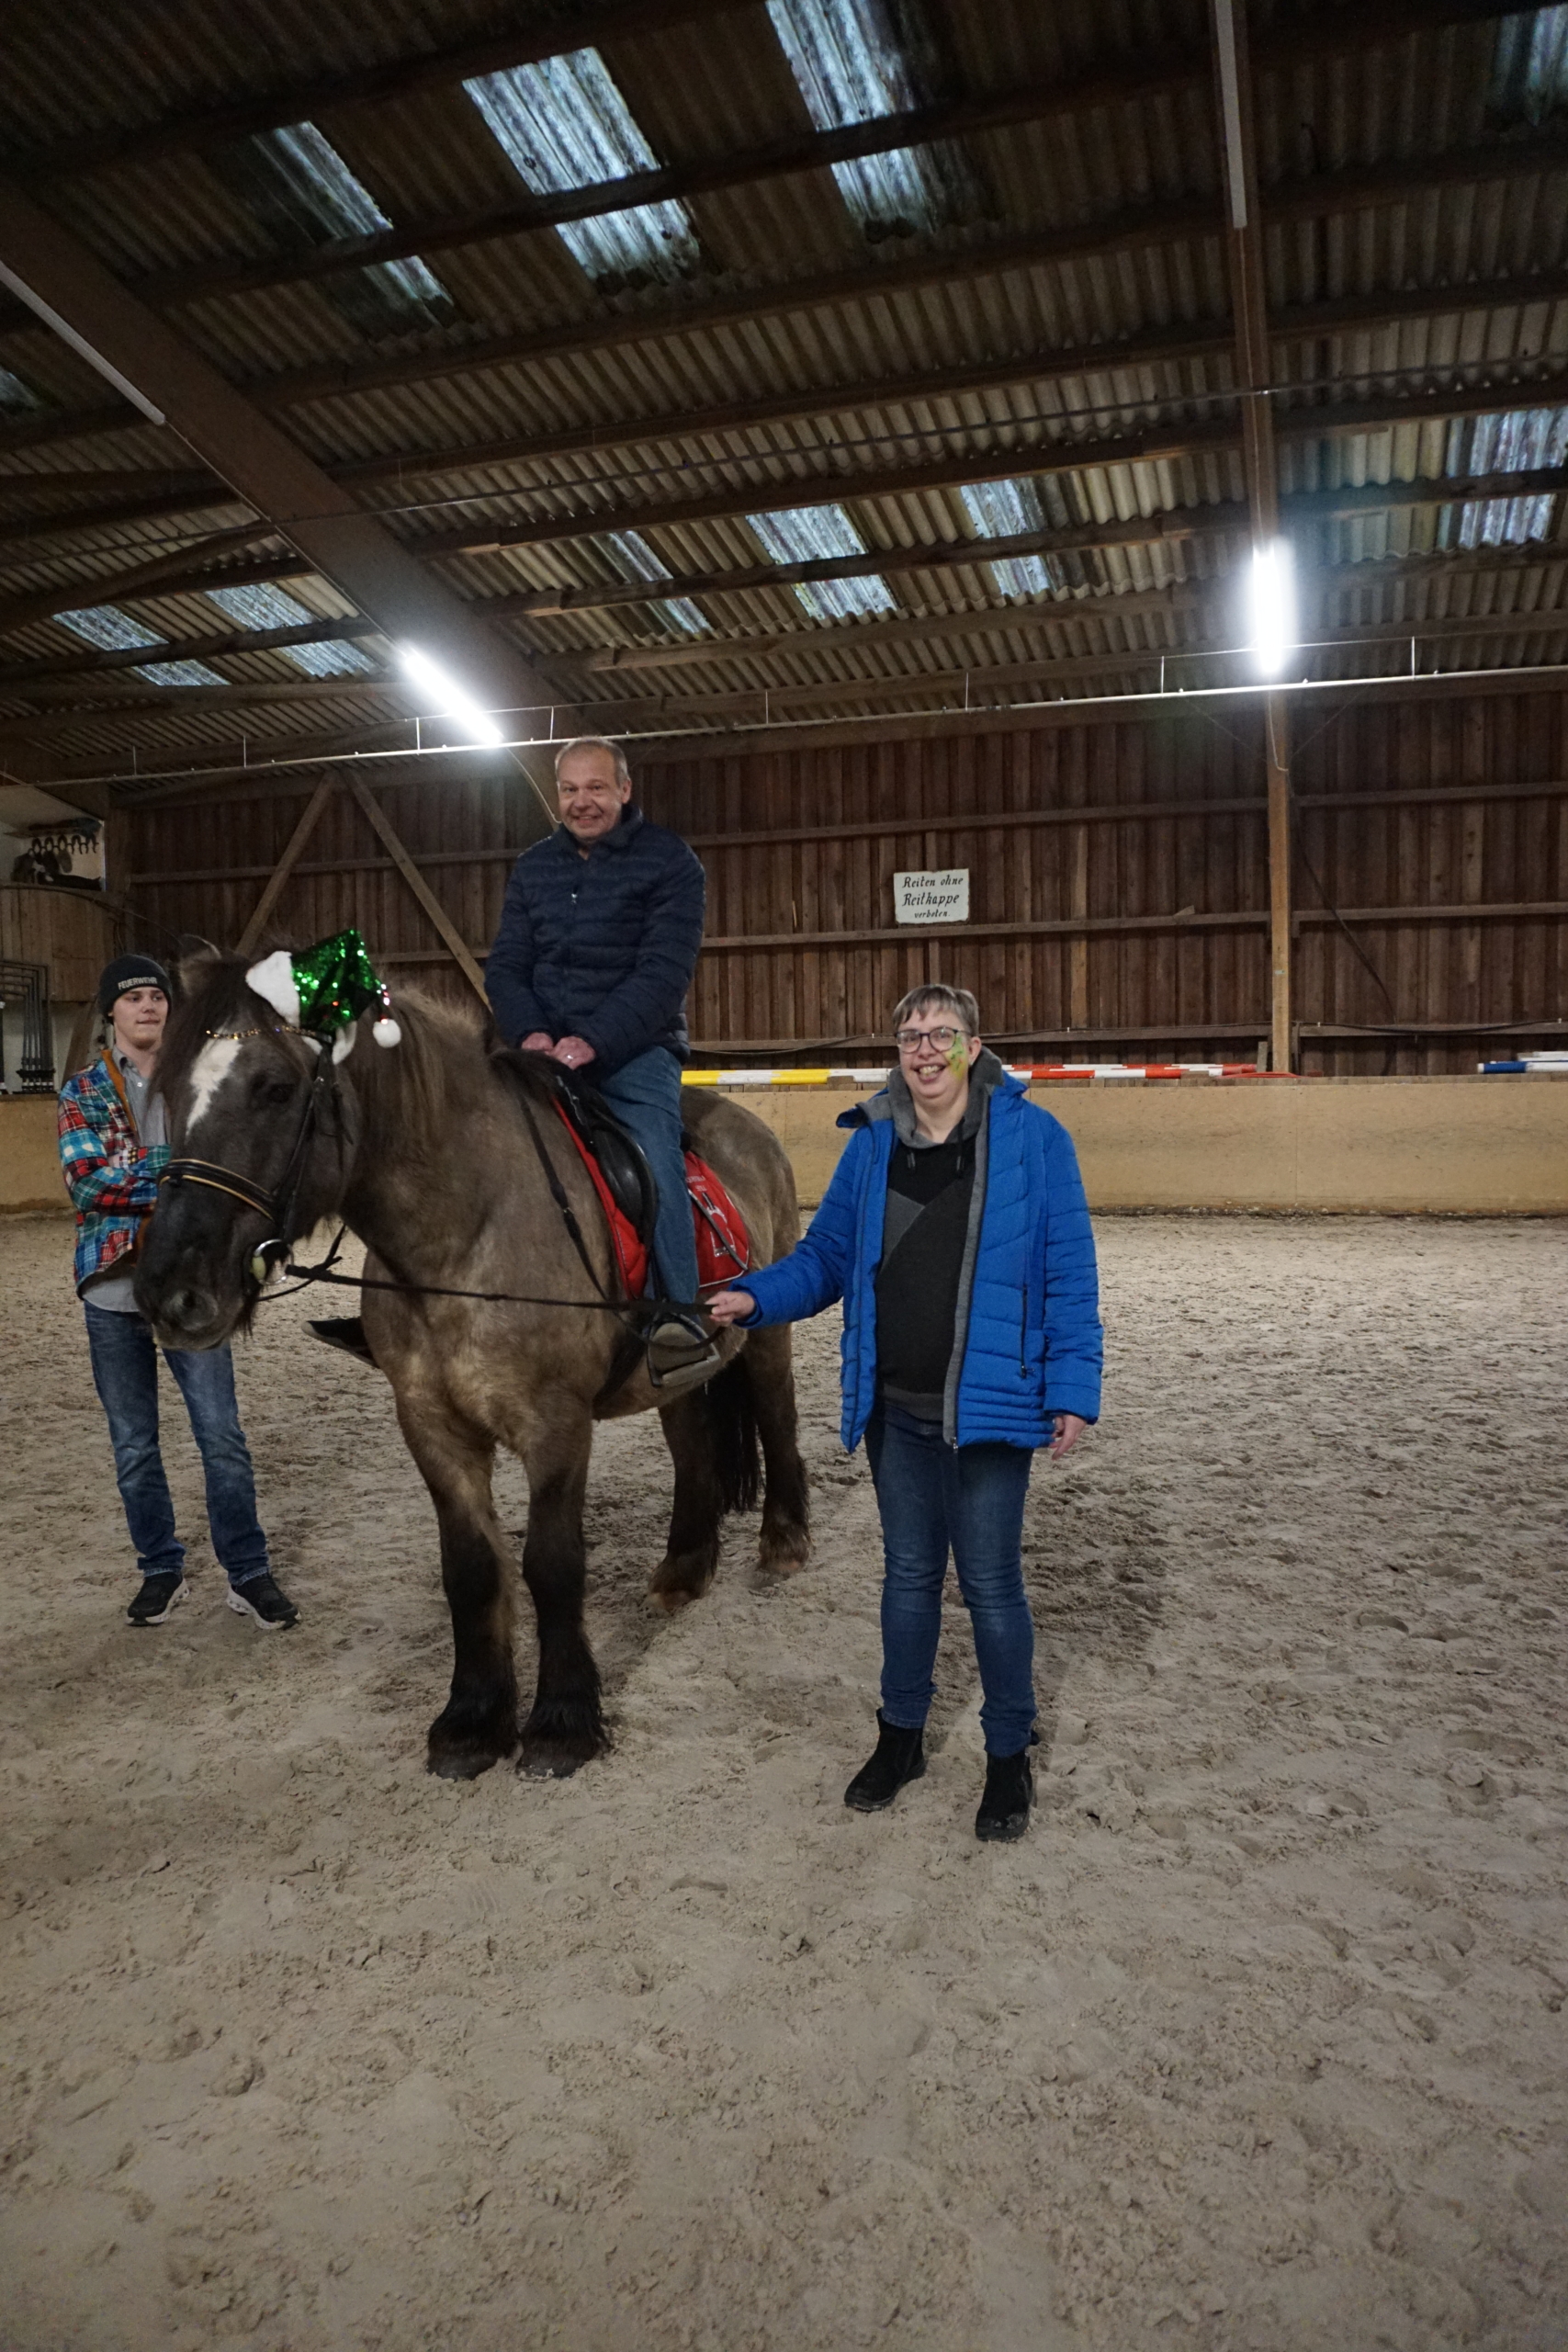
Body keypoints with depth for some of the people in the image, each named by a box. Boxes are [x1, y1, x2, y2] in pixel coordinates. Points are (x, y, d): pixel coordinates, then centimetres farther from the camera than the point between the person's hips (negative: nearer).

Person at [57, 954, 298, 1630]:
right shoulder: (82, 1092, 5)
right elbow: (85, 1182, -10)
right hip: (114, 1289, 1)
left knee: (223, 1437, -1)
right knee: (133, 1447, 11)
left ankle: (249, 1573, 11)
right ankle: (161, 1569, 27)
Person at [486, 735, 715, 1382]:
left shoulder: (669, 861, -1)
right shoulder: (533, 867, 15)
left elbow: (665, 971, -11)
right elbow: (506, 965, 11)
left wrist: (595, 1041, -22)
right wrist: (529, 1032, -10)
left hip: (634, 1046, -5)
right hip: (545, 1044, 5)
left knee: (652, 1151, -29)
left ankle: (683, 1316, -31)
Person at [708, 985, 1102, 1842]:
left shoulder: (1032, 1139, -8)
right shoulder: (869, 1145, 2)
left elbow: (1069, 1278, -8)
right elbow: (826, 1256, 7)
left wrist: (1072, 1388, -13)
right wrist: (755, 1297, -9)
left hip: (988, 1407, -4)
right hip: (894, 1408, 4)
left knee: (990, 1584, 6)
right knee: (908, 1573, 19)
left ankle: (1009, 1755, 29)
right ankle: (900, 1735, 37)